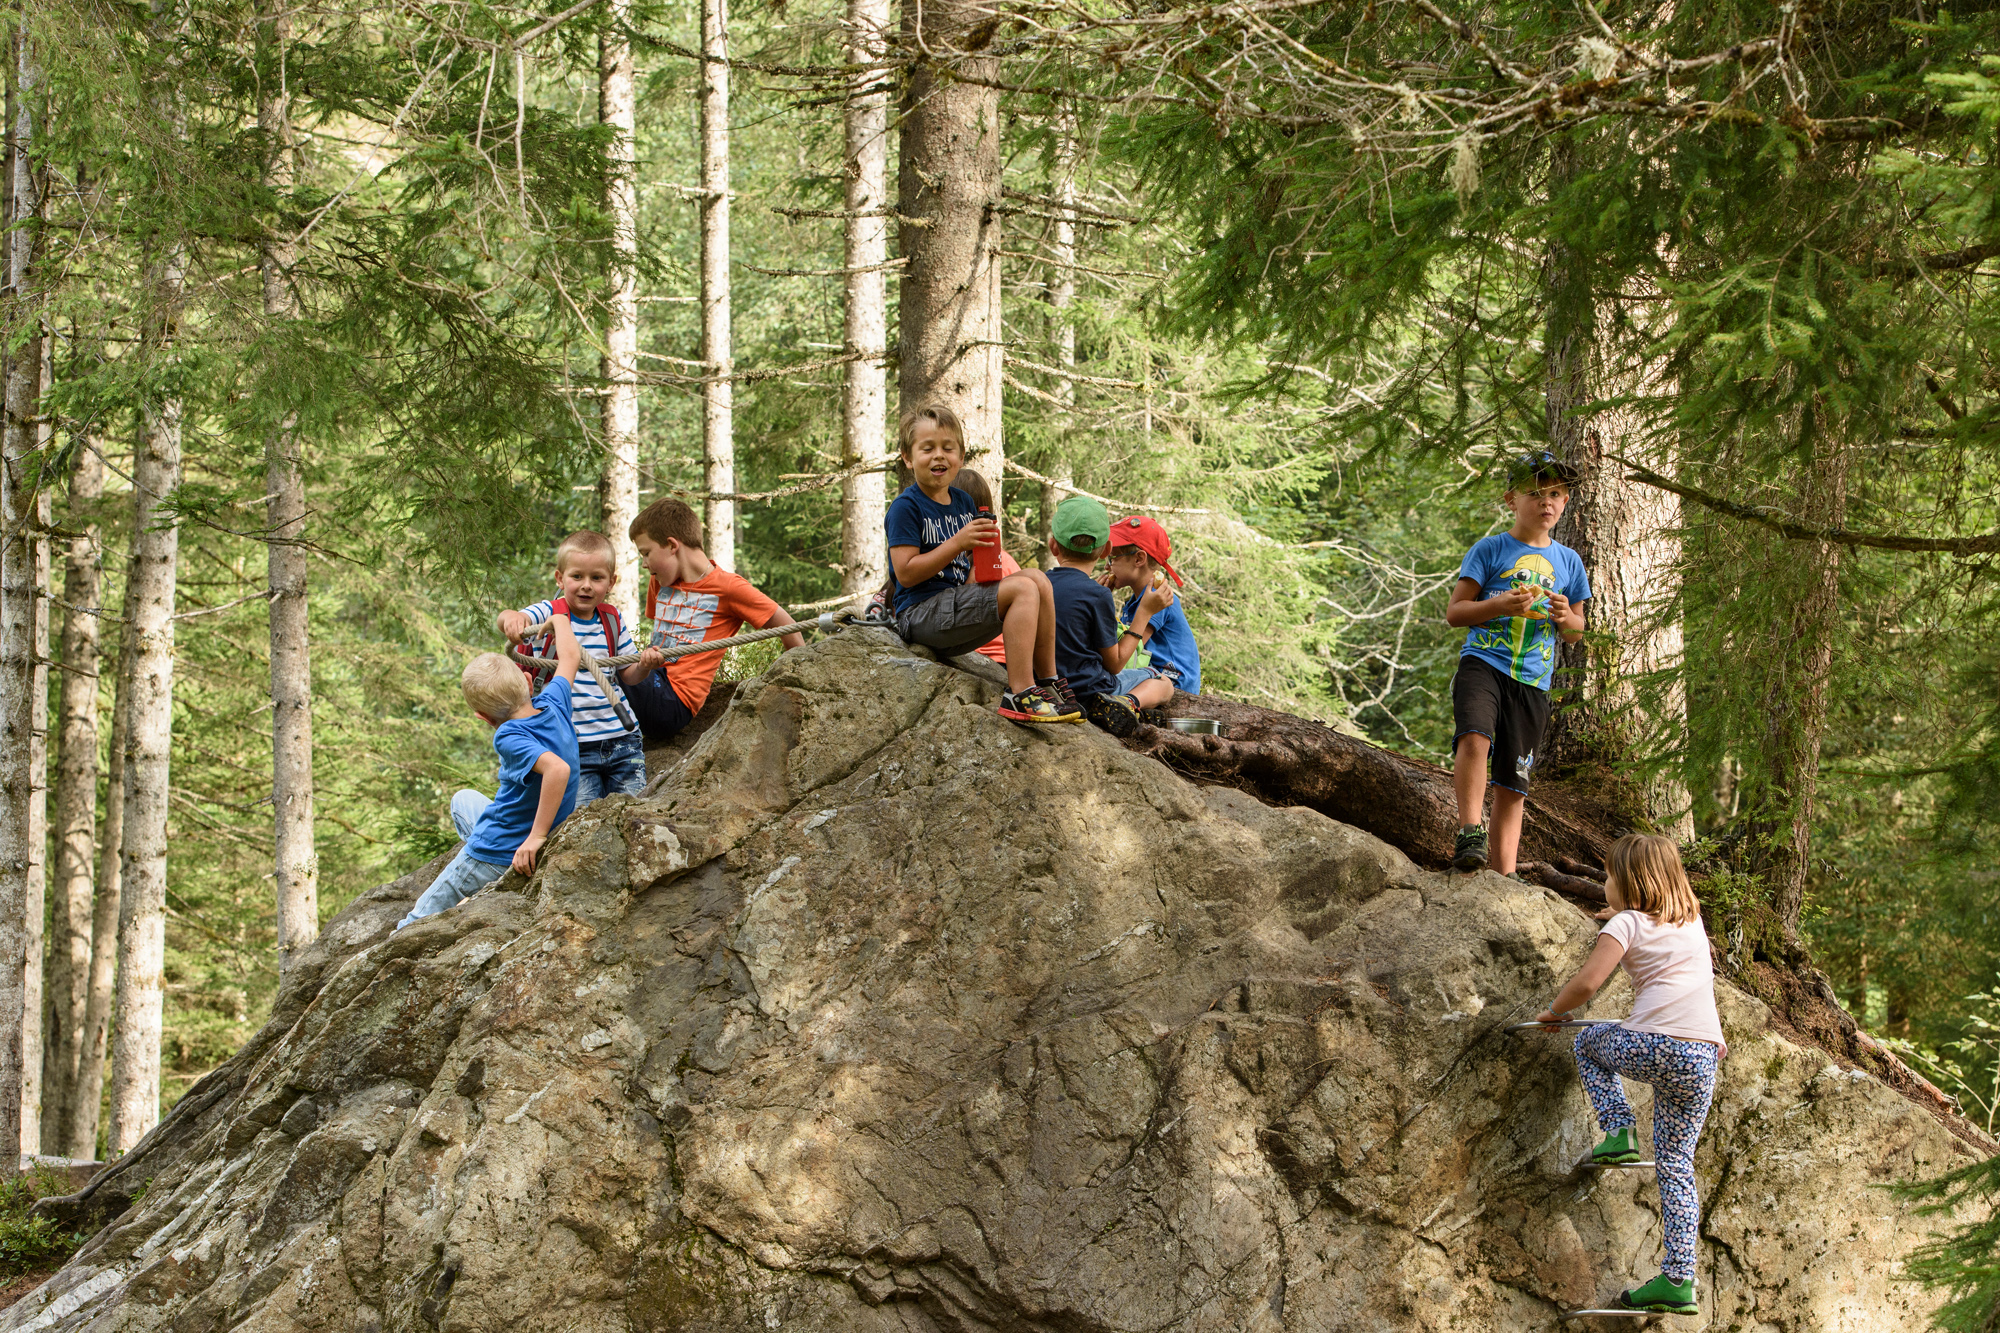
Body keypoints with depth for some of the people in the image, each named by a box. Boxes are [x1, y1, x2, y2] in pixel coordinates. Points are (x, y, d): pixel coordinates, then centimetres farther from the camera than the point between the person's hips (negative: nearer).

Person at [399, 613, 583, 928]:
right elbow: (570, 656, 11)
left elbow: (558, 769, -44)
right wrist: (558, 616, 30)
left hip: (493, 859, -8)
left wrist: (537, 836, -39)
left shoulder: (509, 738, -27)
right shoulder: (553, 705, -7)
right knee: (463, 800, 33)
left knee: (420, 921, 5)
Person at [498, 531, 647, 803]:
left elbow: (628, 673, 13)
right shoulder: (550, 614, -6)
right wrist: (510, 618, -51)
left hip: (622, 738, 4)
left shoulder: (612, 620, 7)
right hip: (574, 746, -4)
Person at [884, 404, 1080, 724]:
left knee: (1037, 578, -1)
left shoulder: (963, 502, 15)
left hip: (953, 607, 8)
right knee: (1022, 589, -21)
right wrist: (958, 543, -22)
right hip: (920, 615, -8)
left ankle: (1047, 681, 3)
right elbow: (906, 573, -18)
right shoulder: (906, 508, -10)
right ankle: (1019, 695, -28)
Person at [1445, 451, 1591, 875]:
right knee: (1475, 737, -33)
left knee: (1513, 784, 4)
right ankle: (1469, 831, -27)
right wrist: (1500, 605, -16)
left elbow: (1577, 632, 23)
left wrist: (1566, 617, -2)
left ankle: (1504, 873, 8)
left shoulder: (1568, 562, 15)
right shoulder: (1490, 550, 3)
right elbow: (1454, 613, 1)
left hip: (1533, 681, 4)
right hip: (1483, 663, -4)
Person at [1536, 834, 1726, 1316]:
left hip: (1652, 1046, -5)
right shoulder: (1693, 921, 22)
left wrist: (1554, 1010, 11)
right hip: (1702, 1058, 5)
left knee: (1589, 1043, 28)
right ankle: (1679, 1279, 2)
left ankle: (1619, 1132, 9)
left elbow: (1586, 983, -7)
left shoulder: (1626, 924, 3)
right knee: (1676, 1163, 11)